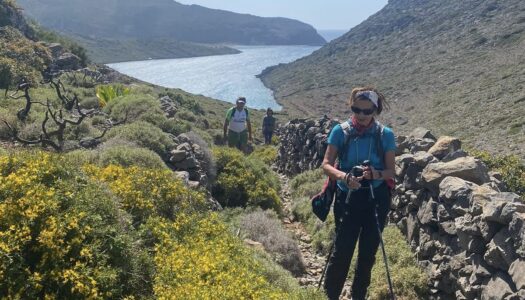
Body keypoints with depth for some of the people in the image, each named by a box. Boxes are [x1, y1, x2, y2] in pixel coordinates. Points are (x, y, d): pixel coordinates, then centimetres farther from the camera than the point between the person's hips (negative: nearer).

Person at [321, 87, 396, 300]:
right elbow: (326, 164, -9)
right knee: (342, 250, -6)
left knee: (368, 252, 10)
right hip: (348, 197, -1)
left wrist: (376, 174, -26)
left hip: (376, 199, 1)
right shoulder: (340, 131, -5)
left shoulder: (385, 135, -4)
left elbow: (391, 172, -3)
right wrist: (343, 176, -30)